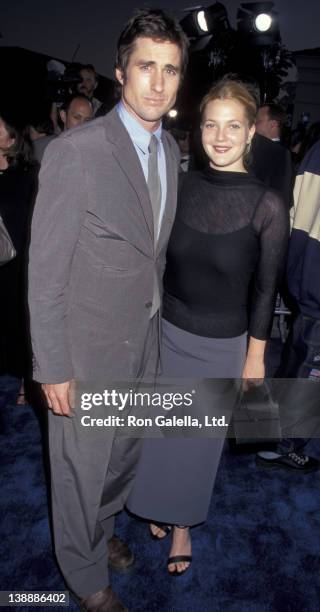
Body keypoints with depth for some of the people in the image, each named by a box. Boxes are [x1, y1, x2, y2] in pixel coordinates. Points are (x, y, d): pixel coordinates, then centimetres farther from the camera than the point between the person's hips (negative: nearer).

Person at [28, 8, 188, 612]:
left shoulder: (169, 150, 4)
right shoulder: (74, 152, -20)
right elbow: (45, 272, -17)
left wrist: (157, 309, 14)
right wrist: (53, 368, -15)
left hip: (144, 336, 7)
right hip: (88, 343, -6)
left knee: (125, 453, 25)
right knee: (82, 466, 14)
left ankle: (101, 527, 56)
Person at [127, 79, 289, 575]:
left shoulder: (267, 206, -14)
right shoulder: (181, 188, -5)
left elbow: (265, 290, -8)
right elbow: (159, 261, 2)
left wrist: (255, 357, -4)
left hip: (222, 343, -2)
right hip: (167, 331, 3)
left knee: (198, 438, 16)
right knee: (161, 430, 18)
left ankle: (182, 525, 43)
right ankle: (160, 506, 48)